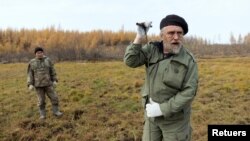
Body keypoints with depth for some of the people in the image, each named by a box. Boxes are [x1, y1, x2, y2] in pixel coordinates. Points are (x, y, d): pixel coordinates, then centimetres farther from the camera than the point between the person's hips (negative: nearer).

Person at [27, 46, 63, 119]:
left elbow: (52, 70, 3)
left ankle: (56, 112, 12)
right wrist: (30, 84, -10)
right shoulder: (32, 63, -2)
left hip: (48, 83, 1)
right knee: (41, 100, 4)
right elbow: (30, 74, -2)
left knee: (54, 97, -1)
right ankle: (42, 114, 17)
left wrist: (55, 80, -3)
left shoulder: (47, 60, 0)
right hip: (38, 84, -1)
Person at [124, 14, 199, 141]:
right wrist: (140, 37, -23)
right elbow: (130, 61, -16)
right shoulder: (152, 49, -6)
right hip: (152, 112, 4)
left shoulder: (189, 60, -17)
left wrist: (162, 109, -25)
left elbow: (189, 92, -21)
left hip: (175, 115, -4)